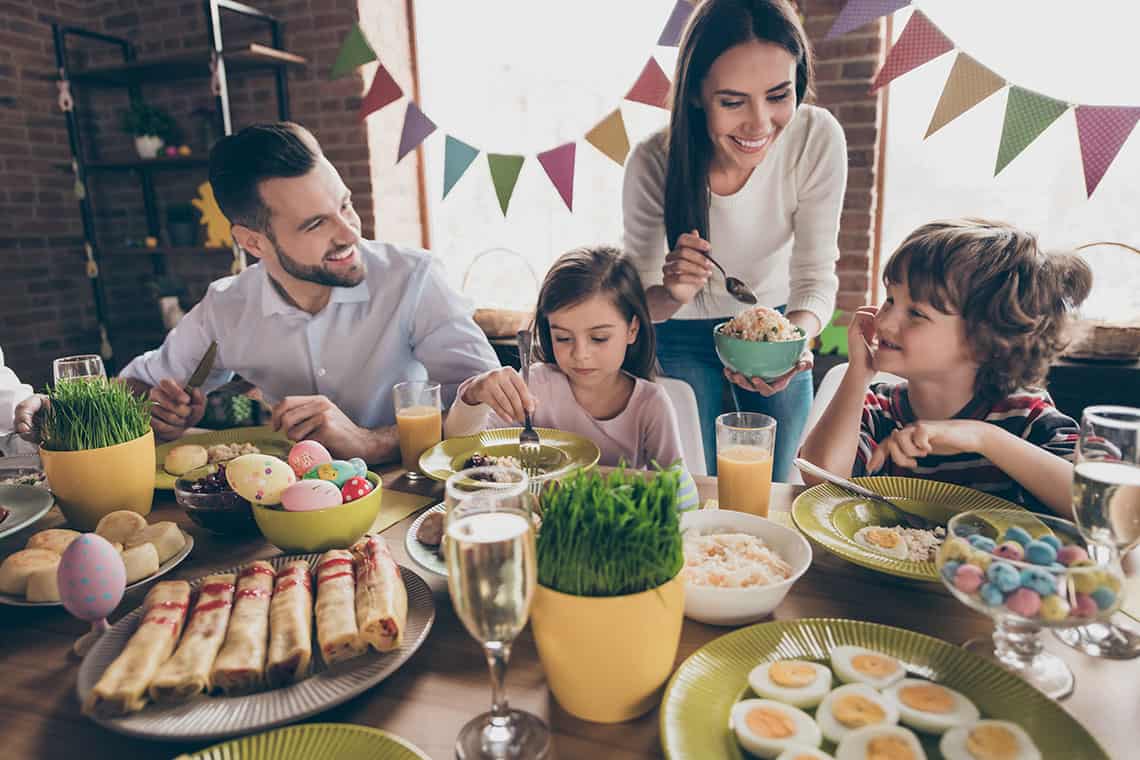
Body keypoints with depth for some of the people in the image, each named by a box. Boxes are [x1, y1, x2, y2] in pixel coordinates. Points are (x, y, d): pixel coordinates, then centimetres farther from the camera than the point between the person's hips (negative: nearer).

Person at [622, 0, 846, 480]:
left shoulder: (818, 139, -25)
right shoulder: (653, 163, -27)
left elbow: (816, 275, -20)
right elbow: (639, 299, -19)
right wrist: (671, 295, -42)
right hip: (685, 337, -1)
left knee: (773, 490, 16)